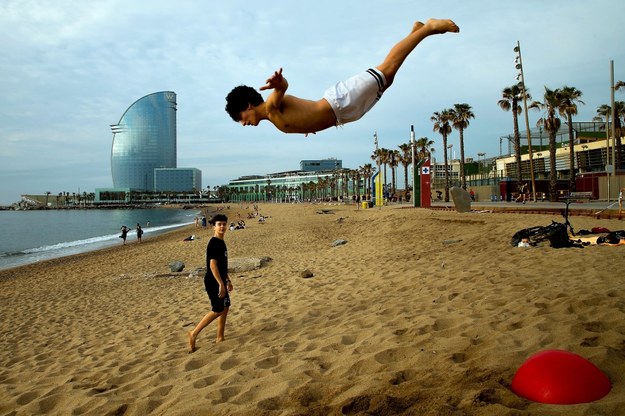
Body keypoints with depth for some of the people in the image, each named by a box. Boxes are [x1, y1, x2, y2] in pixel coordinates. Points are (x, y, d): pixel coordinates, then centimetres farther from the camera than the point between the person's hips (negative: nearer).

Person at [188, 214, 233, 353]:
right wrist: (221, 284, -27)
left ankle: (220, 337, 22)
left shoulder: (221, 242, 12)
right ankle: (194, 333, 3)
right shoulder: (213, 243, -18)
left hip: (220, 281, 10)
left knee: (225, 308, 13)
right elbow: (212, 265, -25)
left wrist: (228, 280, 22)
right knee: (217, 310, -6)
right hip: (213, 282, -10)